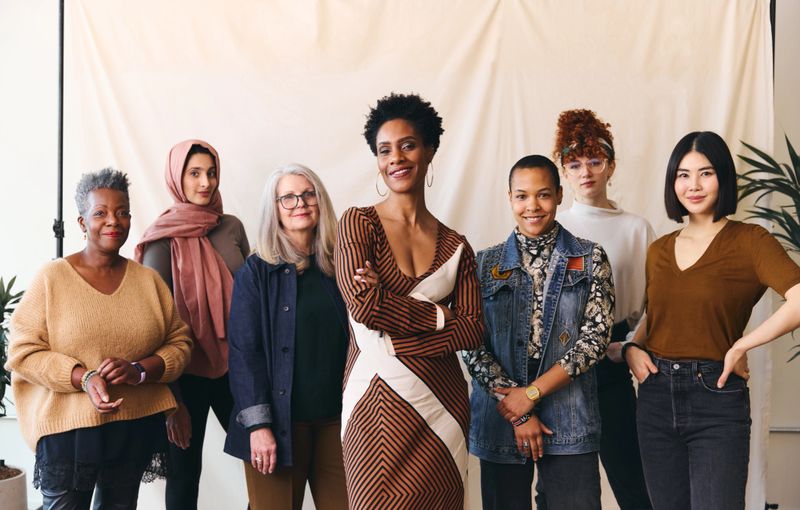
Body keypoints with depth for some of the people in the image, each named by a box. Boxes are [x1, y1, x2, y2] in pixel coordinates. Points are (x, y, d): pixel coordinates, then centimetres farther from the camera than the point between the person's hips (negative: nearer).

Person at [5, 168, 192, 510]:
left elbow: (180, 343, 5)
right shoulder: (52, 277, -4)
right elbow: (23, 350, -7)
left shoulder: (148, 280, 5)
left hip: (136, 429, 3)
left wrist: (139, 370, -15)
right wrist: (84, 378, -20)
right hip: (67, 430, -3)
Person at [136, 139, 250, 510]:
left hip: (234, 365, 4)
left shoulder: (232, 227, 3)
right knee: (185, 471, 8)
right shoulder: (164, 240, -9)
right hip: (187, 371, -4)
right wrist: (171, 399, -10)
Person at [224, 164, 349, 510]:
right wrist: (258, 424, -12)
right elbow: (244, 351, -5)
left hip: (336, 418, 3)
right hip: (280, 420, -3)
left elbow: (354, 342, 11)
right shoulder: (256, 272, 0)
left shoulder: (337, 267, 8)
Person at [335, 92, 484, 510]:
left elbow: (472, 330, 0)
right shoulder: (359, 222, 0)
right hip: (379, 400, -3)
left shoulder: (455, 246, 9)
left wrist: (397, 340, -13)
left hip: (441, 401, 3)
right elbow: (364, 305, -13)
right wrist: (439, 316, -4)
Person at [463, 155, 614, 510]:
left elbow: (596, 335, -4)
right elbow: (472, 345, 0)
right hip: (500, 417, 1)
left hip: (569, 419, -1)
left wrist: (532, 393, -11)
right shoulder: (485, 264, 6)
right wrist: (519, 414, -9)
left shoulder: (590, 259, 4)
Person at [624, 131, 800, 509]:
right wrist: (633, 349, 2)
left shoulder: (748, 241, -7)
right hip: (656, 397, 5)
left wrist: (739, 347, -17)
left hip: (716, 398, -5)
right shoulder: (658, 250, 11)